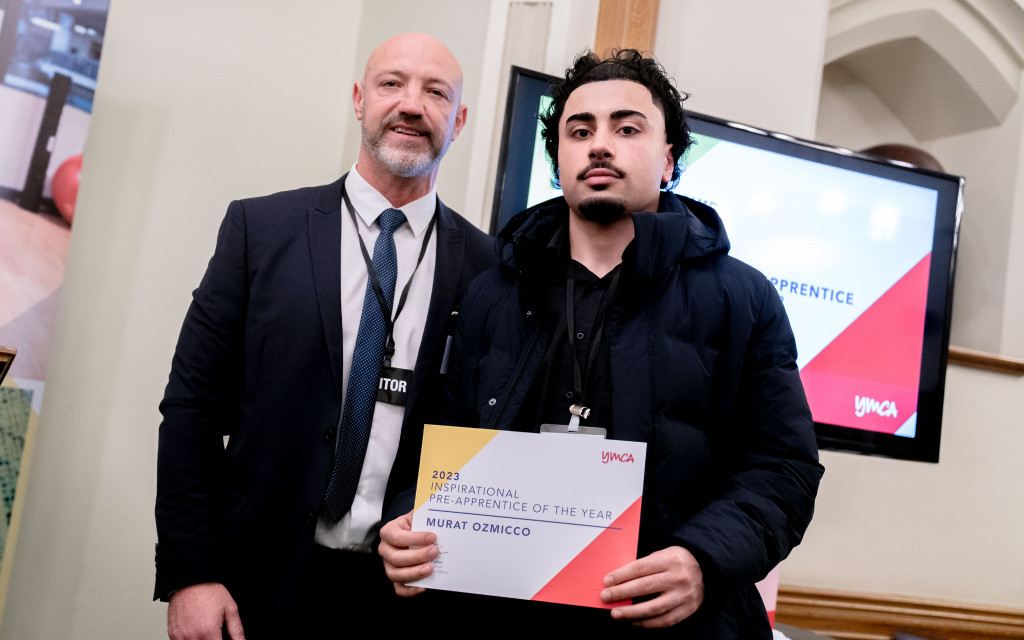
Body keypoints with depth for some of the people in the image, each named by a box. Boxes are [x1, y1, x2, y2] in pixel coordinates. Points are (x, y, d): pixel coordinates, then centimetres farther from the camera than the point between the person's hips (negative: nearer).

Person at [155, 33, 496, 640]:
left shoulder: (486, 264, -2)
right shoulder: (259, 226, -2)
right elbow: (193, 404, -3)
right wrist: (189, 575, -6)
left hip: (409, 586, 0)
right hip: (264, 583, 0)